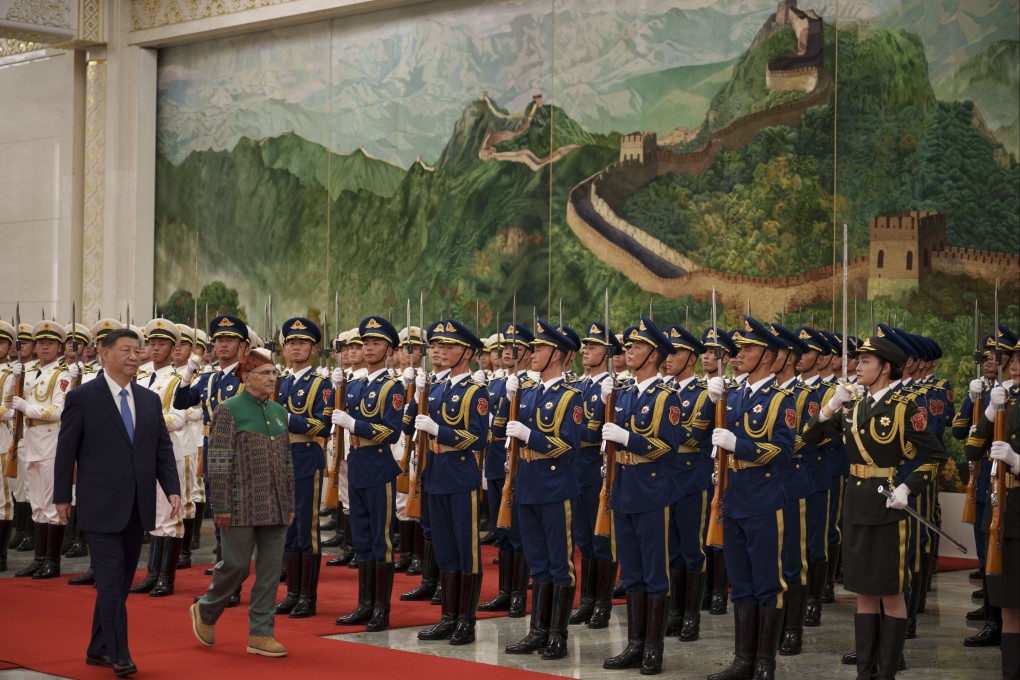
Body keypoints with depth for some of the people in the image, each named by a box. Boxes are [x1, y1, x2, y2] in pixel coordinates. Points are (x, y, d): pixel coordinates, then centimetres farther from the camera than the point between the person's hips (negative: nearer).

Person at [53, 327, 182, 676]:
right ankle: (118, 654, -3)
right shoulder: (82, 398, -4)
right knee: (111, 579, -8)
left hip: (137, 509, 6)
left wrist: (172, 489, -2)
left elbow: (163, 449, 11)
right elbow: (66, 451, -2)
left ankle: (98, 649, 23)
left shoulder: (149, 400, 11)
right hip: (101, 508, -5)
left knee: (121, 581, 11)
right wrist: (62, 497, -2)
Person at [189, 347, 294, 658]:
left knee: (271, 568, 4)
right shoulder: (229, 410, -7)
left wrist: (289, 504, 14)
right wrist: (221, 507, -14)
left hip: (275, 508, 6)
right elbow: (218, 463, -10)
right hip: (242, 506, -6)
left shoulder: (279, 412, 13)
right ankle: (206, 611, 26)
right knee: (236, 565, 1)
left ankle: (260, 633, 11)